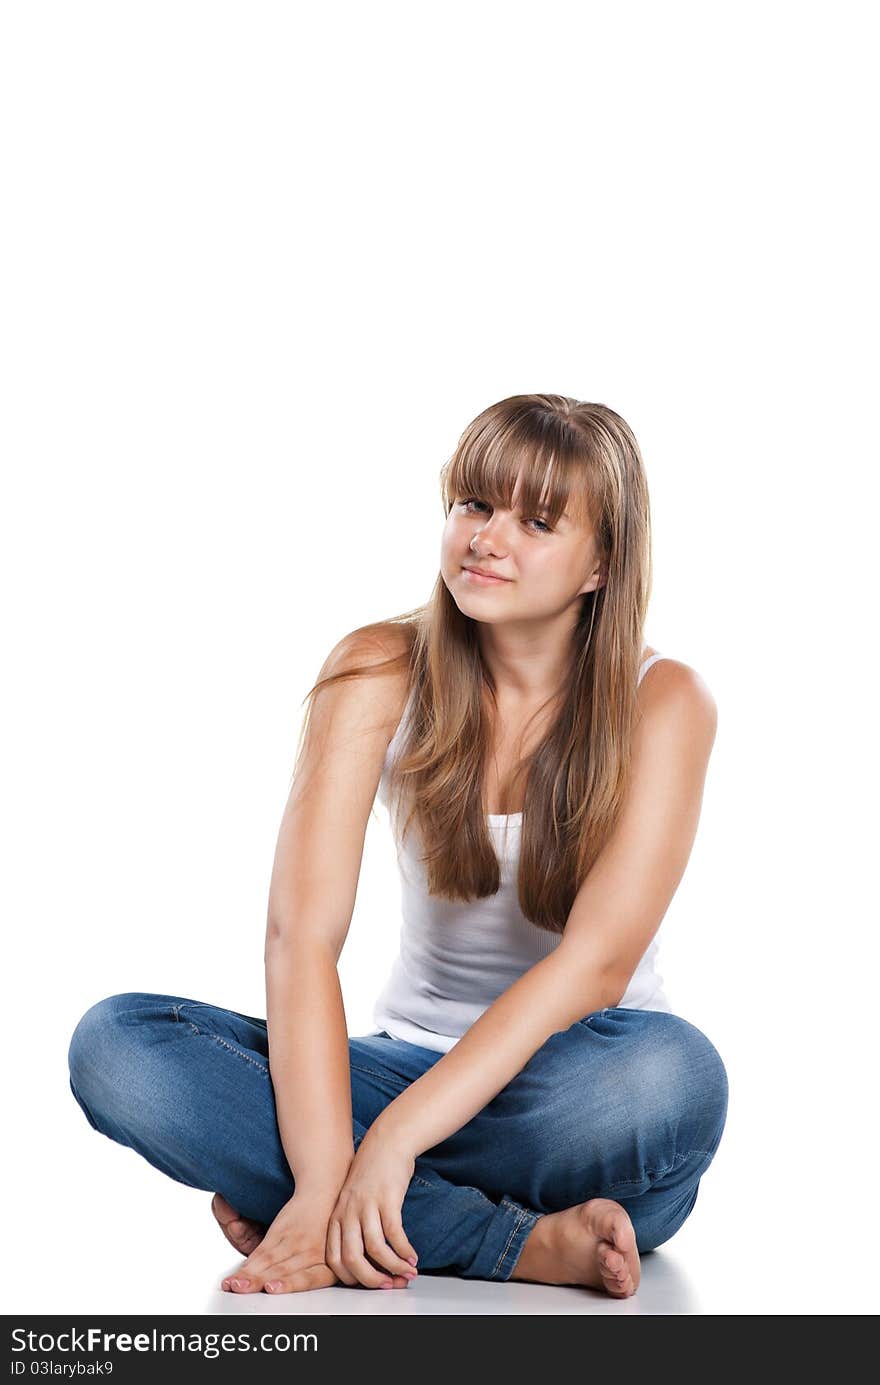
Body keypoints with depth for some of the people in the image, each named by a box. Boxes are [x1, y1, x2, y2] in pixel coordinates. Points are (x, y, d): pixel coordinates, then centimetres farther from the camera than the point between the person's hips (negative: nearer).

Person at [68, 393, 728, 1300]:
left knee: (671, 1069, -38)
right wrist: (326, 1179, -30)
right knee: (114, 1043, -21)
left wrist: (396, 1133, -31)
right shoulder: (379, 673, -6)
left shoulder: (662, 703, -10)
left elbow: (598, 960, -21)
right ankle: (525, 1245, -24)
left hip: (568, 1090, -2)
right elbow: (301, 933, -16)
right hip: (411, 1059, 3)